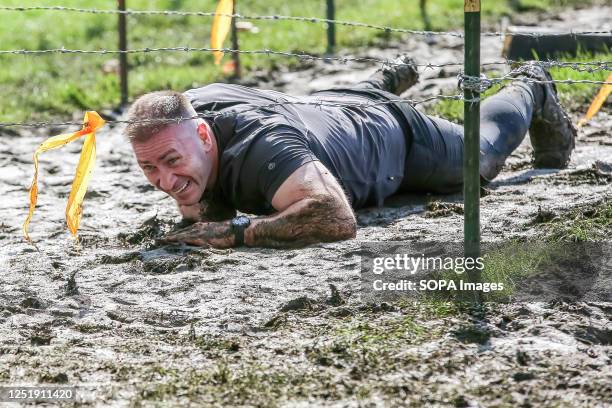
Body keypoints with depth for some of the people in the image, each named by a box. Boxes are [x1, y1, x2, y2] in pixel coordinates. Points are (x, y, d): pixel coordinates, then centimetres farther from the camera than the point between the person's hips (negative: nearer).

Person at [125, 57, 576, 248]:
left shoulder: (257, 147, -52)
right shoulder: (190, 107, -30)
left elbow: (338, 218, -66)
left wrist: (236, 232, -62)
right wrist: (202, 206, -31)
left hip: (394, 138, -5)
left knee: (481, 156, 28)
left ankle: (531, 91, 55)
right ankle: (389, 80, 65)